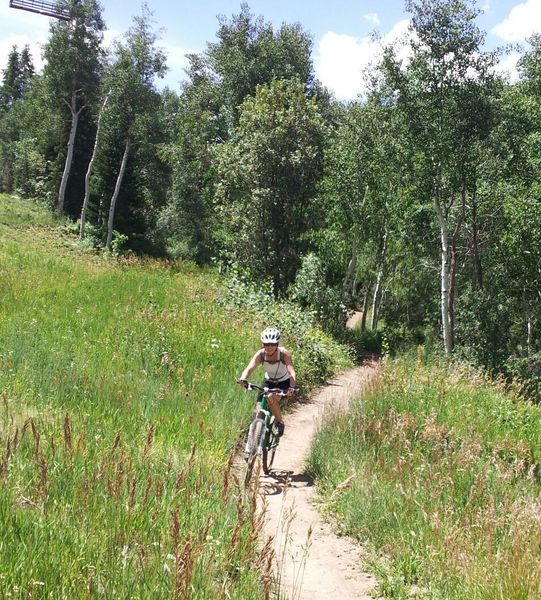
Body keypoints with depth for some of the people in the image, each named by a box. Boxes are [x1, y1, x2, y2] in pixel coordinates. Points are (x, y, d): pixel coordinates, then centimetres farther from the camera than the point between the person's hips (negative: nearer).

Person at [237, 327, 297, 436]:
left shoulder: (284, 353, -28)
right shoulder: (260, 354, -22)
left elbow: (291, 371, -39)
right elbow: (249, 368, -36)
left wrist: (292, 387, -56)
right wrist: (243, 379, -57)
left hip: (284, 382, -3)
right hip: (269, 381, 3)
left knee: (271, 398, -30)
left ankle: (280, 423, -8)